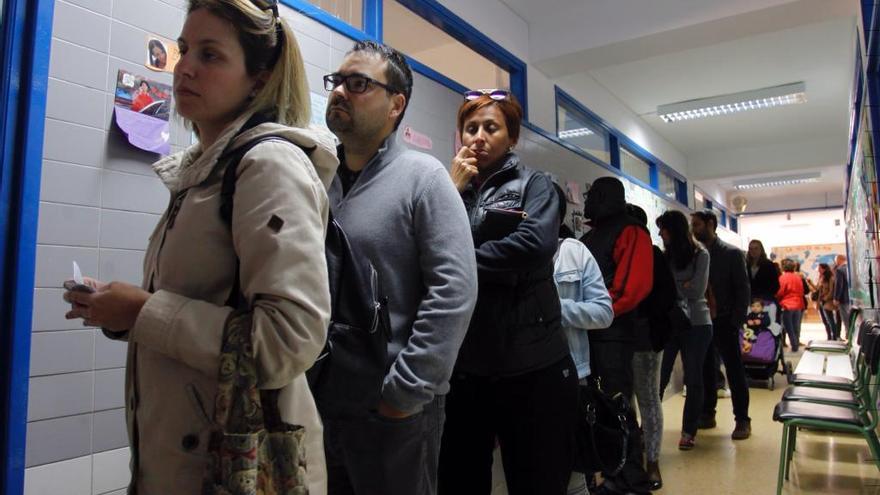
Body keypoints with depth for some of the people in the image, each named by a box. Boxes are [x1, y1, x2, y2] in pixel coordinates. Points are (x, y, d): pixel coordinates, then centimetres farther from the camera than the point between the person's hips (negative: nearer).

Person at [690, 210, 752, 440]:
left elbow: (743, 290, -5)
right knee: (705, 371, 10)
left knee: (735, 372, 3)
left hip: (724, 322, -3)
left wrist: (737, 322, -12)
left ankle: (742, 420, 11)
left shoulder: (732, 254, -3)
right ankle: (707, 414, 21)